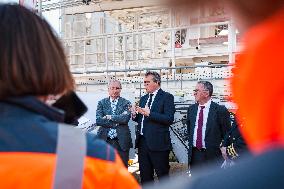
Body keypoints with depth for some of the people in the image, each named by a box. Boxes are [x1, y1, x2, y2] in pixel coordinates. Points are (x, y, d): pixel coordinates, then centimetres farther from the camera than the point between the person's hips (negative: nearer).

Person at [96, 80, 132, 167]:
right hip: (105, 140, 1)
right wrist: (116, 122, -11)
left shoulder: (126, 103, 4)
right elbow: (98, 120, -6)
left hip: (121, 141, -1)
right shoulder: (102, 103, 8)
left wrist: (109, 117, -9)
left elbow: (125, 118, -14)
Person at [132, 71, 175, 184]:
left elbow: (169, 119, -17)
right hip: (142, 141, 7)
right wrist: (135, 115, -2)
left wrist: (149, 114, -23)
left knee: (162, 175, 3)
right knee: (145, 175, 15)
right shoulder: (143, 98, 16)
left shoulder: (167, 97, -6)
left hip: (158, 143, -7)